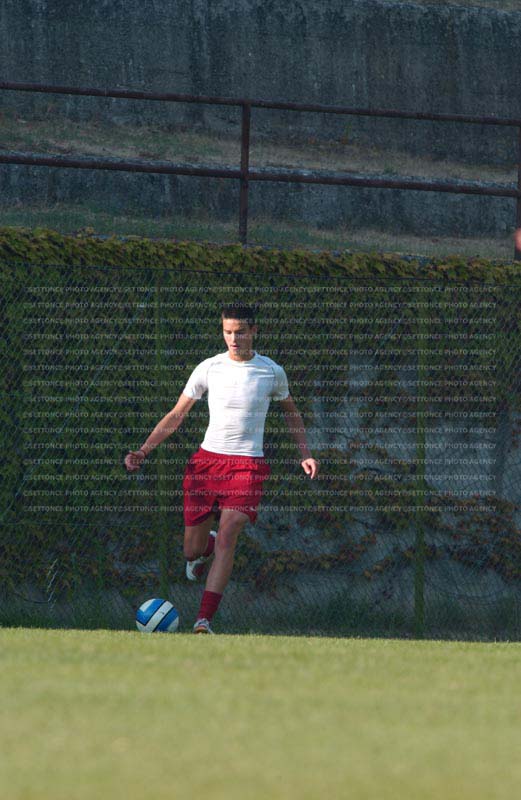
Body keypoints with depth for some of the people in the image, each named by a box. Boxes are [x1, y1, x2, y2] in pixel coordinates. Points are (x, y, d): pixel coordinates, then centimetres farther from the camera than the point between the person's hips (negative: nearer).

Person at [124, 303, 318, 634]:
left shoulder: (272, 372, 4)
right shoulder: (209, 368, 3)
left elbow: (291, 413, 21)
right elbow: (176, 415, 8)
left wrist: (306, 454, 10)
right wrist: (144, 450, -2)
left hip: (248, 465, -2)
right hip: (207, 459, 2)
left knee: (227, 536, -20)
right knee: (192, 551, 3)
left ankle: (204, 621, -24)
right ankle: (206, 546, 44)